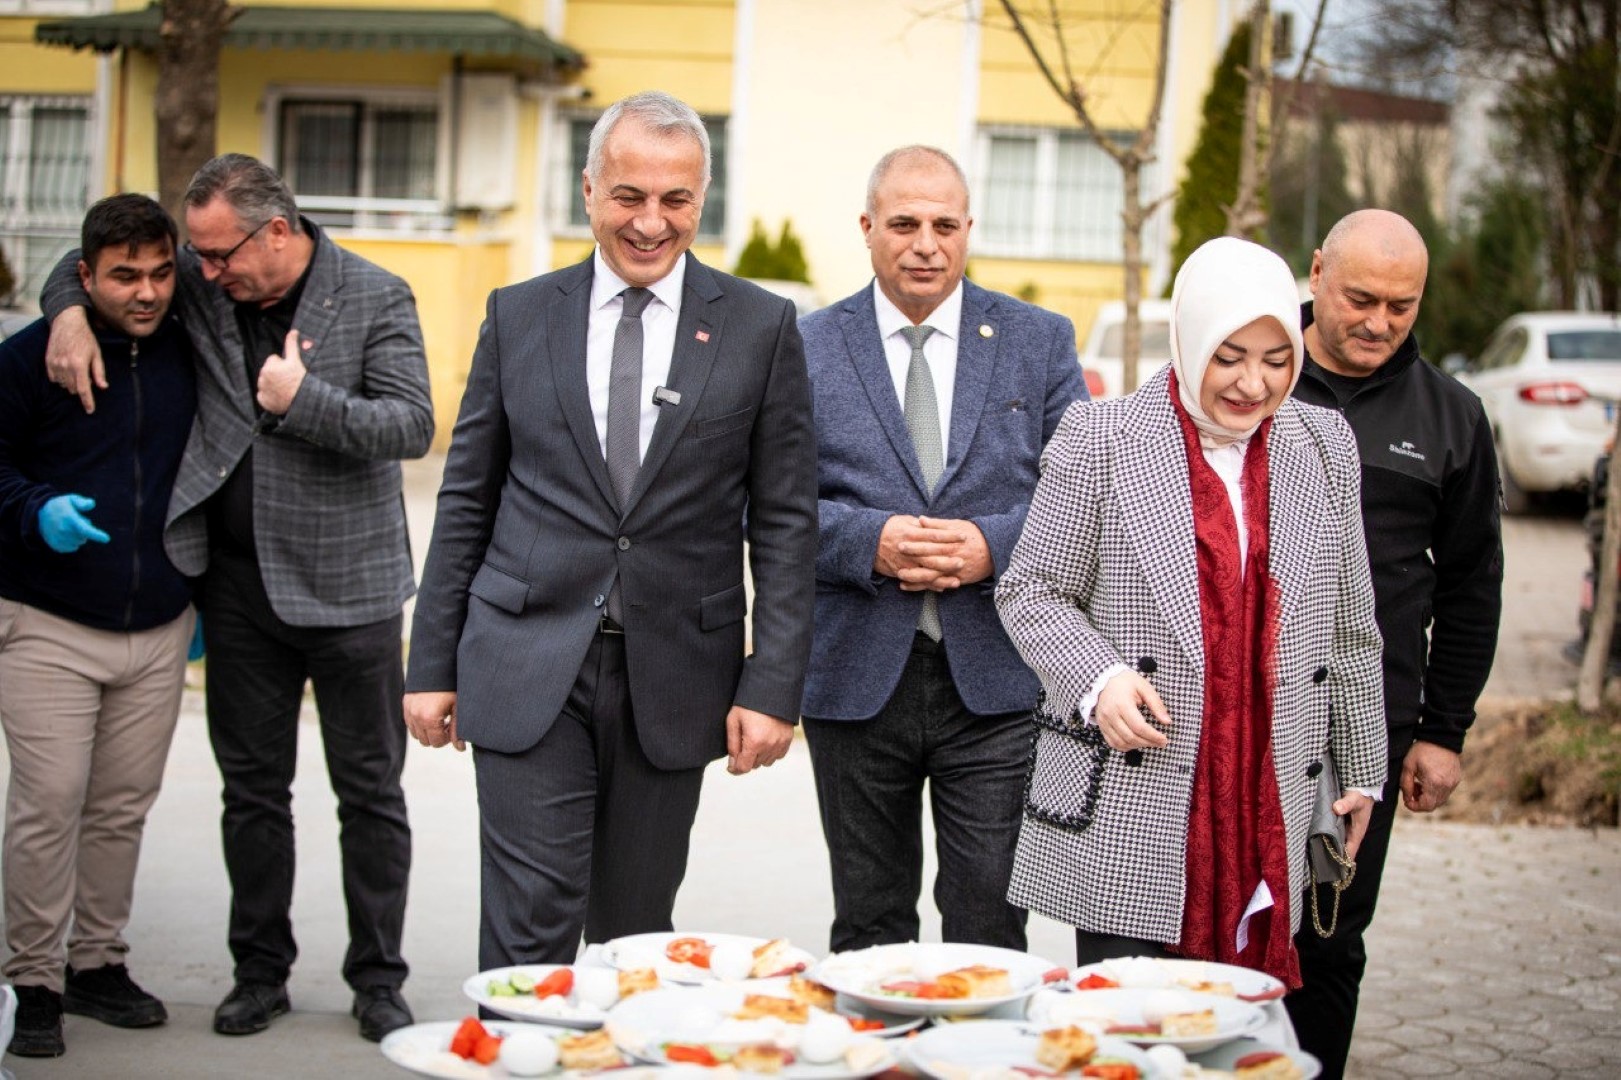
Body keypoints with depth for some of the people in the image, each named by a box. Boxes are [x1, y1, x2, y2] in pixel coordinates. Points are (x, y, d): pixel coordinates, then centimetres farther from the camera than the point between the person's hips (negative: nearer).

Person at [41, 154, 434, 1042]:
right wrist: (70, 311, -4)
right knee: (252, 788, 11)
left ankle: (377, 979, 16)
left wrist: (303, 399, -18)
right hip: (238, 580, 4)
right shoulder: (203, 286, 3)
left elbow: (413, 427, -12)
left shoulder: (375, 298, -7)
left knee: (370, 792, 5)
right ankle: (260, 972, 24)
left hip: (344, 584, -3)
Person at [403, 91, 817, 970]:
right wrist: (432, 664, 5)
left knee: (634, 931, 11)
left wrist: (772, 687, -6)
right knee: (529, 928, -6)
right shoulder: (518, 315, 6)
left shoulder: (760, 327, 2)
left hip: (673, 678, 0)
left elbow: (785, 524, 1)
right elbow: (466, 501, 9)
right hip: (527, 668, 0)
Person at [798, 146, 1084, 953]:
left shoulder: (1040, 342, 7)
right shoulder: (809, 348, 6)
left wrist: (994, 544, -14)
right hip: (855, 679, 1)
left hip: (995, 679, 0)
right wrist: (871, 541, -16)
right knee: (869, 932, 11)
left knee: (989, 929, 0)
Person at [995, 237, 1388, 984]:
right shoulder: (1100, 440, -2)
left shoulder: (1324, 446, 10)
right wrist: (1099, 677, -16)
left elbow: (1347, 627, 16)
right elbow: (1030, 592, 1)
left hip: (1267, 810, 3)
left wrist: (1360, 766, 21)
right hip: (1127, 814, -3)